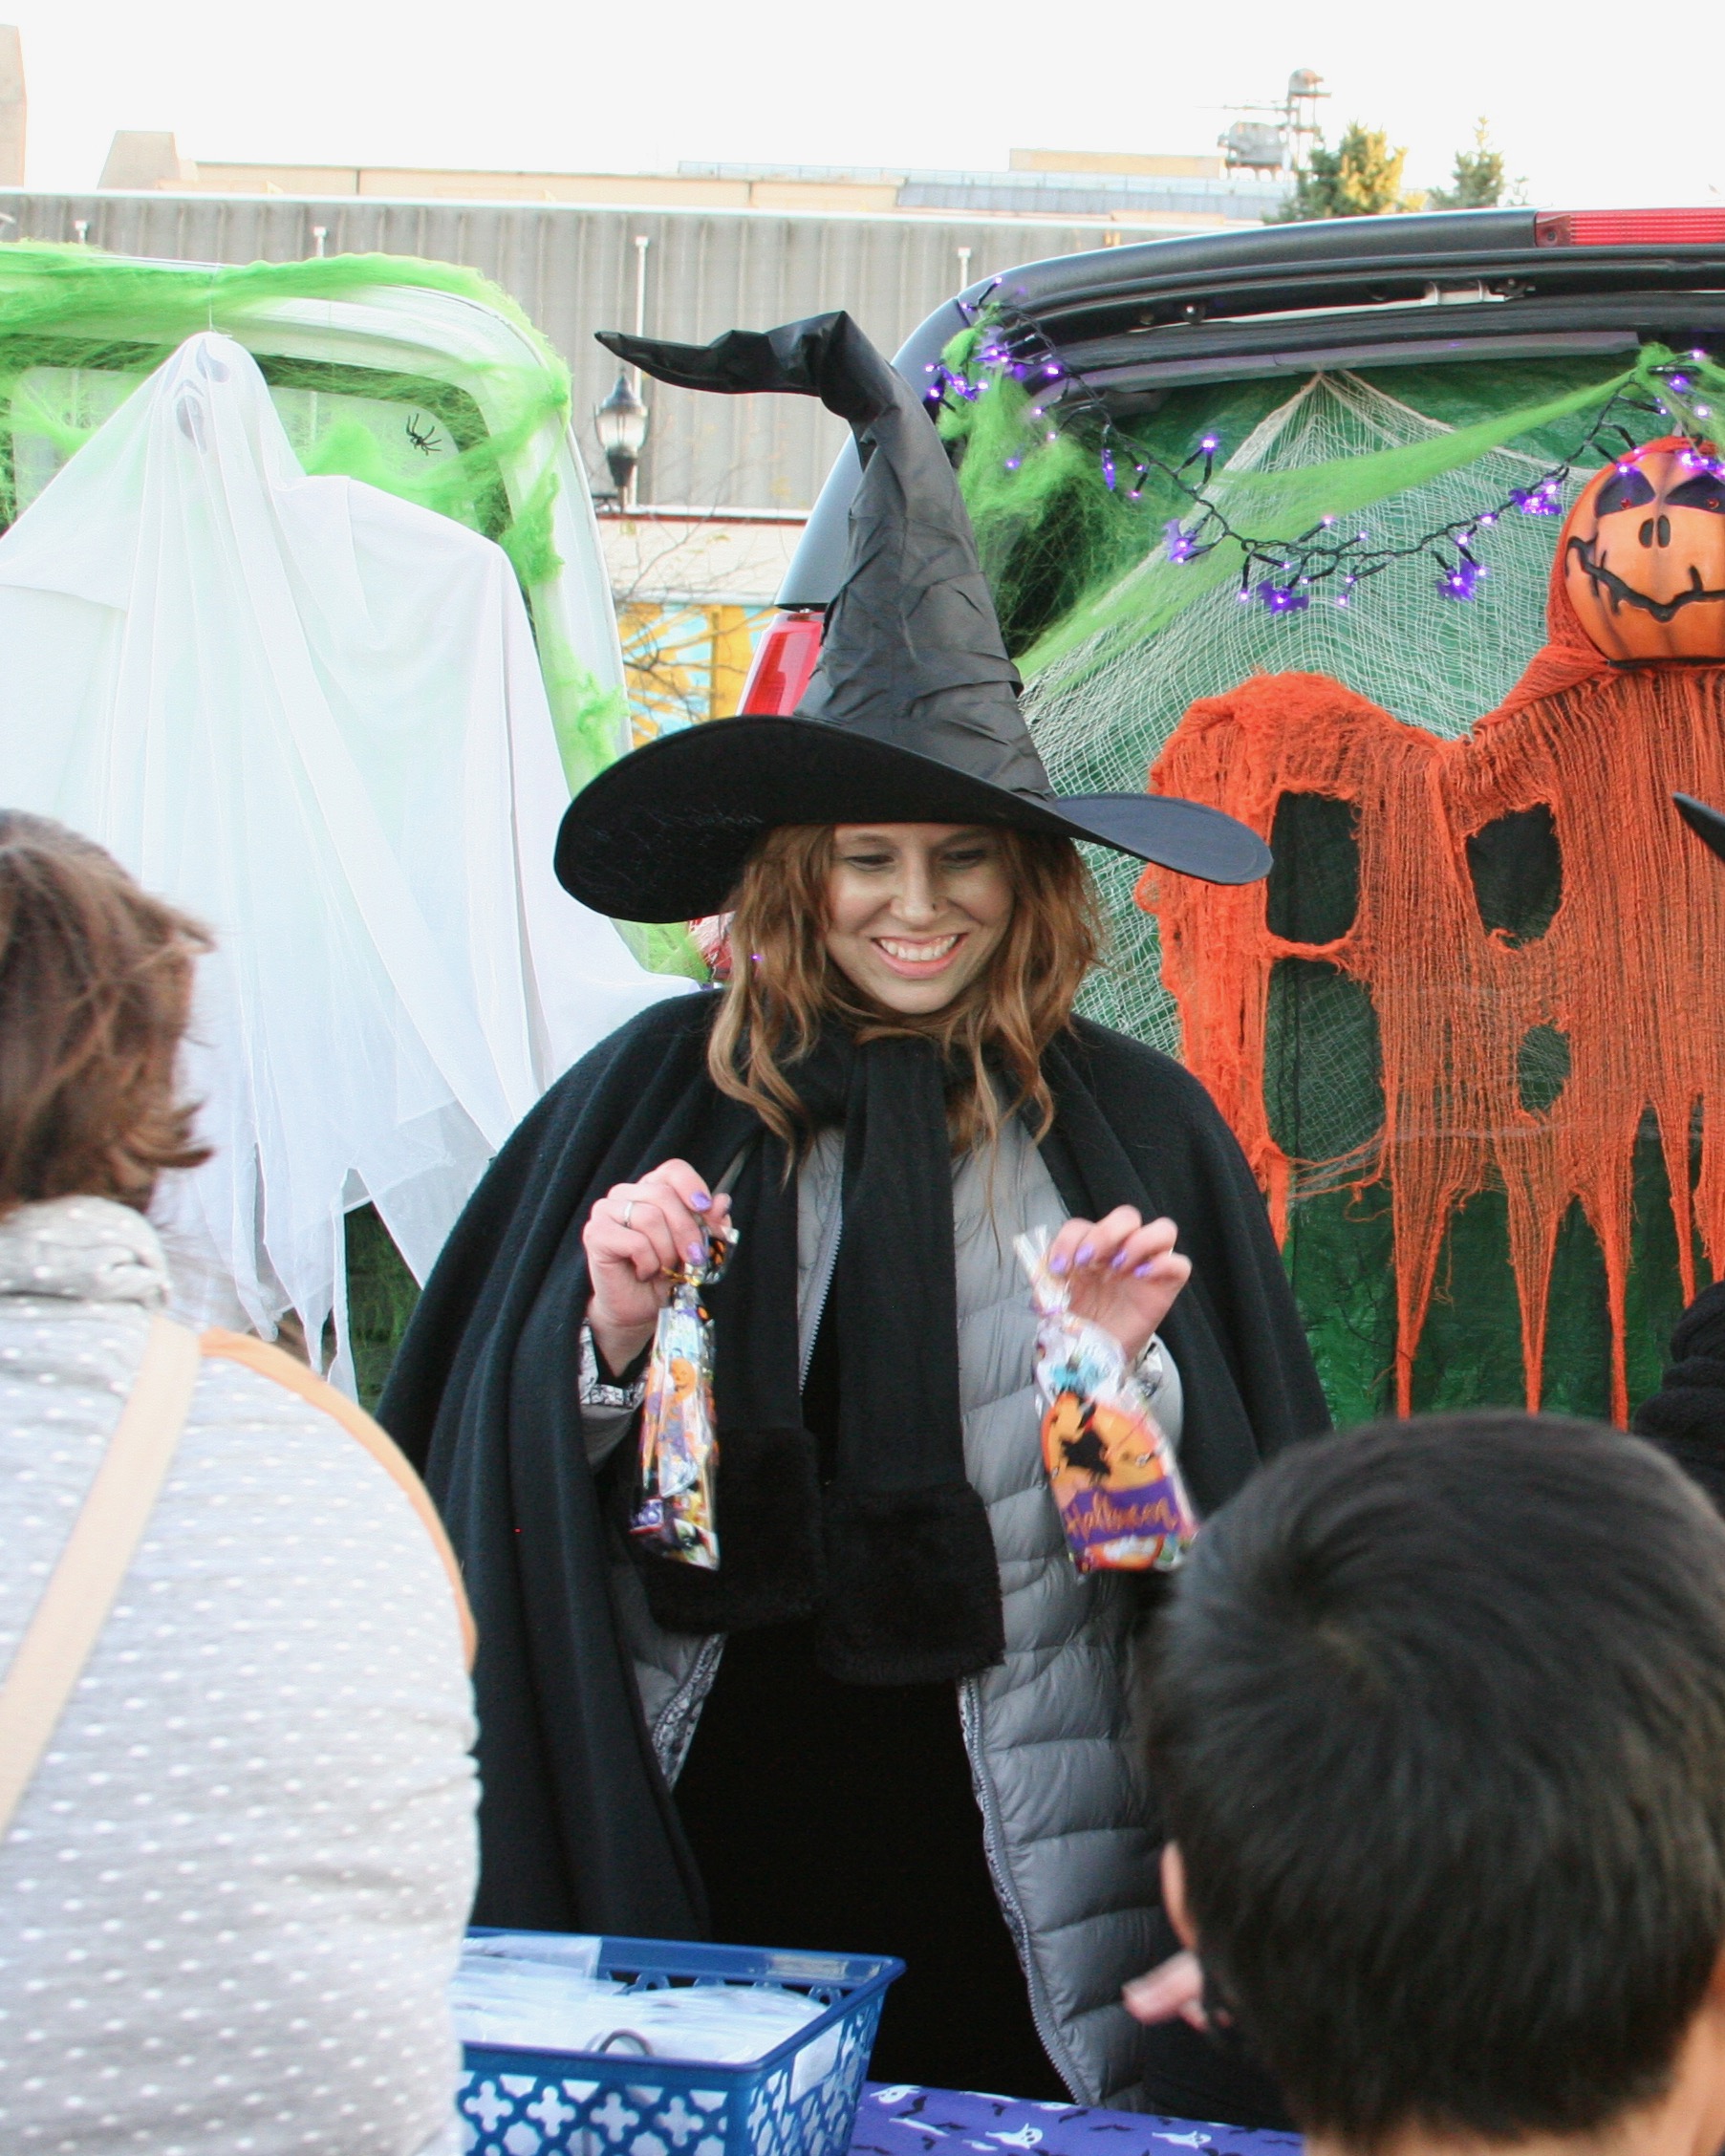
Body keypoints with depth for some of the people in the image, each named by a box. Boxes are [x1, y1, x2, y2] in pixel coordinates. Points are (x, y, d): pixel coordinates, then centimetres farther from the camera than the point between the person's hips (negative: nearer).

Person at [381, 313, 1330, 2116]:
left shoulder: (1129, 1129, -3)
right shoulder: (657, 1096, -2)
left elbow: (1235, 1538, -2)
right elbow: (499, 1481, 1)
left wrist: (1133, 1373, -19)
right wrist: (607, 1338, -17)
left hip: (1013, 1838, 0)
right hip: (713, 1813, 1)